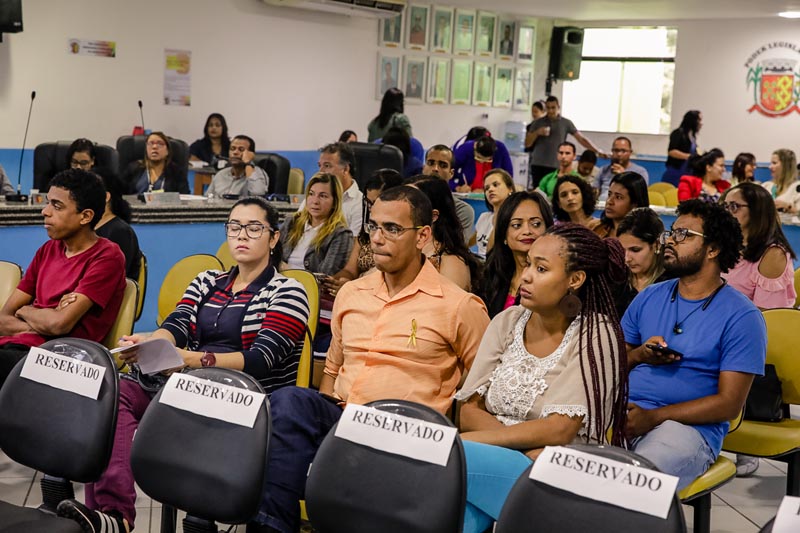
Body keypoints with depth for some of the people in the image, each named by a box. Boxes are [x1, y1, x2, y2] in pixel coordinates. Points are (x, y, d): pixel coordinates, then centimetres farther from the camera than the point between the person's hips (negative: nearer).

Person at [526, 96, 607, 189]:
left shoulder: (566, 123, 6)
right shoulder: (537, 123, 9)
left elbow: (581, 139, 5)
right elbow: (527, 143, 8)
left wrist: (597, 151, -3)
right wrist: (537, 133, -10)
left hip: (556, 167, -1)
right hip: (538, 165, 1)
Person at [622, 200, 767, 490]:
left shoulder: (741, 316, -2)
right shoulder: (649, 297, 15)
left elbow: (729, 403, -7)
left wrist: (653, 417, -16)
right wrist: (639, 355, -4)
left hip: (689, 425, -5)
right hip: (624, 411, 5)